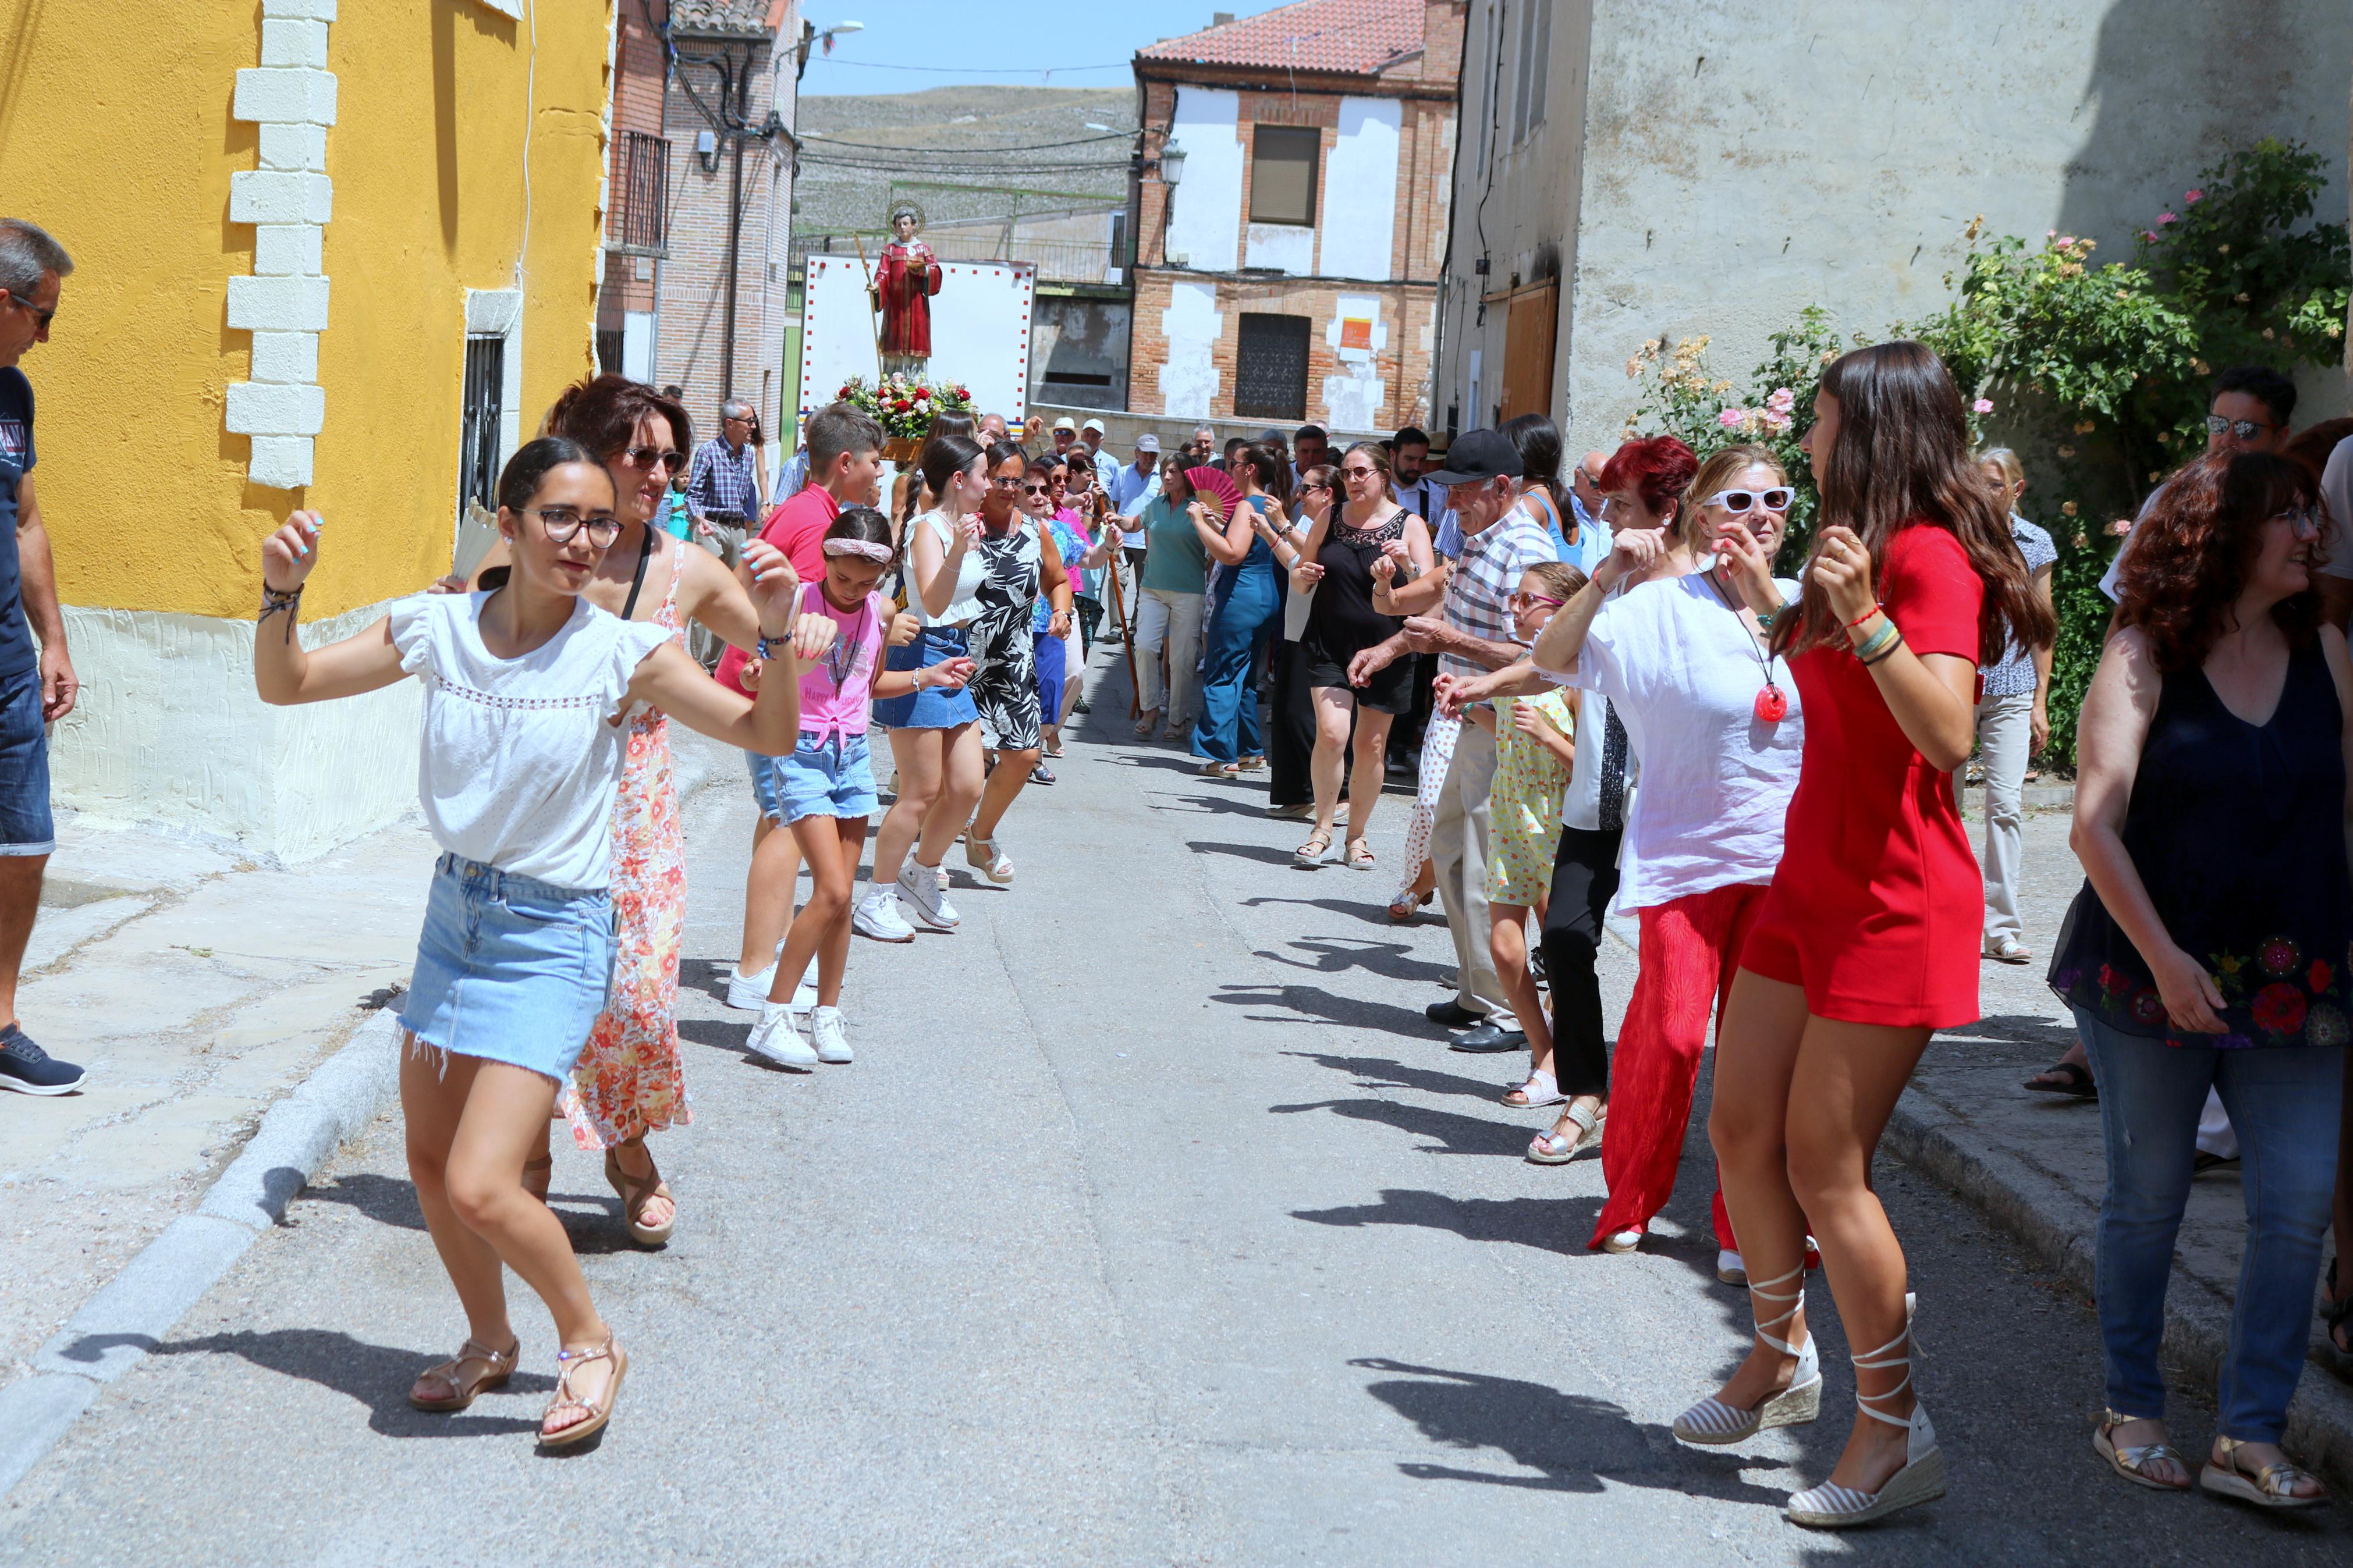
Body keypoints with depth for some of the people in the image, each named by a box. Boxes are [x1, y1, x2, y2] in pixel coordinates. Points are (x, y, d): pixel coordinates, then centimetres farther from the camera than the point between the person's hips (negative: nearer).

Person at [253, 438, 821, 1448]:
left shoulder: (623, 654, -14)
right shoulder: (437, 629, -5)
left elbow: (767, 735, -12)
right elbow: (284, 685, 4)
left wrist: (779, 635, -27)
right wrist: (282, 594, -13)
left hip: (553, 936, -5)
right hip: (455, 911, 5)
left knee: (479, 1188, -13)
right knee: (428, 1164, 16)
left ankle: (590, 1343, 12)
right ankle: (490, 1340, 40)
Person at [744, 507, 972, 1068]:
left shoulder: (881, 612, 6)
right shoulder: (798, 602, -11)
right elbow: (764, 675, -12)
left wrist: (926, 677, 12)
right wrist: (761, 674, -34)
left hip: (853, 753, 5)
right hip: (802, 750, -5)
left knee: (840, 897, 7)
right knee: (832, 891, -13)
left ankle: (827, 1014, 19)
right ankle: (772, 1018, -4)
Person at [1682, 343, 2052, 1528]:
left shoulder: (1929, 556, -15)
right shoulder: (1866, 553, 15)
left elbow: (1948, 733, -27)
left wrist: (1863, 616, -37)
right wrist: (1781, 612, 31)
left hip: (1894, 901, -10)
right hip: (1811, 885, 10)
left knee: (1823, 1165, -7)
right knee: (1741, 1131, 12)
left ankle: (1896, 1430, 5)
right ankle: (1781, 1359, 30)